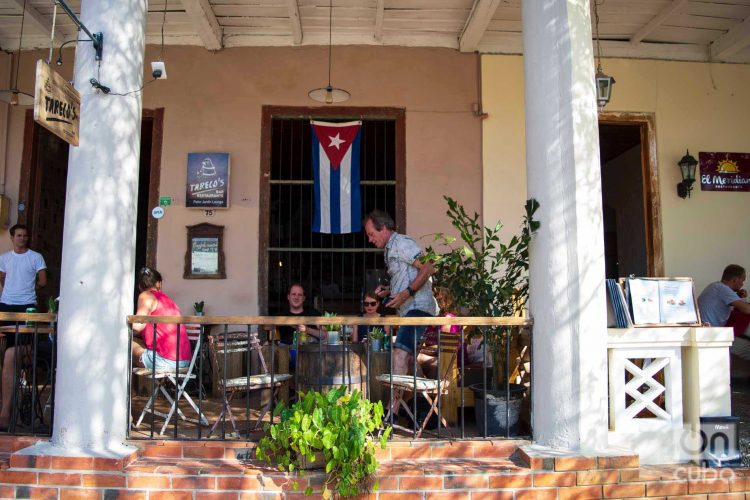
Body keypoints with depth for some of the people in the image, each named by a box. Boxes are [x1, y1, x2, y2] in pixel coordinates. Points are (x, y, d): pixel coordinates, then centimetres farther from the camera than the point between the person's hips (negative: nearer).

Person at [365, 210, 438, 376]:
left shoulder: (402, 242, -5)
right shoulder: (390, 250, 24)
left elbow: (428, 267, -15)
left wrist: (407, 293, -20)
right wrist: (387, 290, 14)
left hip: (418, 307, -11)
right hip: (407, 310, 11)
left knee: (400, 353, -23)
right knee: (407, 358, 11)